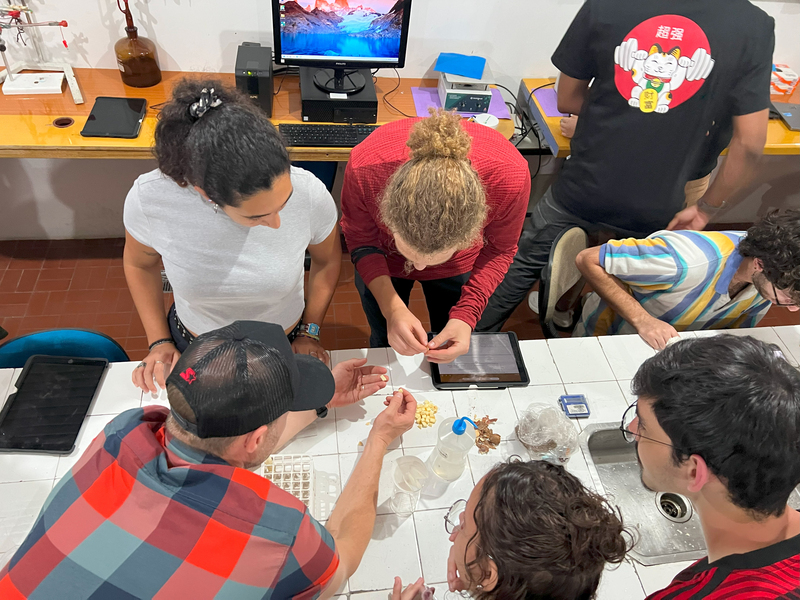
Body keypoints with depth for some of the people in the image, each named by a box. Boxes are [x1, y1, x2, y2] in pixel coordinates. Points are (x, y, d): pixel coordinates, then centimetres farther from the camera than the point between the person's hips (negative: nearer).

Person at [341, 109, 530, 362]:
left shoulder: (511, 177, -41)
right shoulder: (364, 169, -43)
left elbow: (499, 250, -19)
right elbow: (361, 240, -22)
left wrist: (466, 316, -32)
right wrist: (393, 309, -37)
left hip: (457, 268, 1)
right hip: (382, 265, 0)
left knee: (452, 351, 23)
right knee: (385, 344, 24)